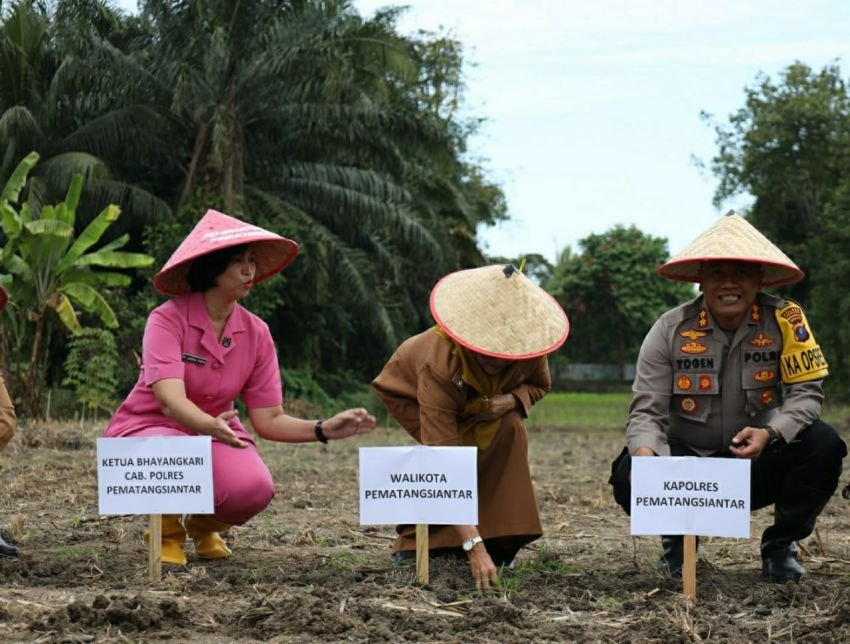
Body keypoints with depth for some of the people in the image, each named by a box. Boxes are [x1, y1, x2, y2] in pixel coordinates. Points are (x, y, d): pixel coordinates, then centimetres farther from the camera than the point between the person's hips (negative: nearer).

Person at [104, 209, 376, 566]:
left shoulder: (256, 333, -4)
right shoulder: (168, 319, -18)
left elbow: (269, 419, -4)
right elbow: (171, 400, -32)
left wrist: (323, 430, -21)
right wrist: (212, 426, -53)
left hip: (213, 430, 4)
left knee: (254, 488, -29)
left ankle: (204, 524, 9)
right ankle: (167, 532, -4)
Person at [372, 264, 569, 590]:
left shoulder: (526, 348, -34)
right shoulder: (440, 366, -46)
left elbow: (539, 385, -8)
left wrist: (511, 399, -35)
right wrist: (473, 547, -55)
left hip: (479, 400, 4)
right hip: (409, 393, -4)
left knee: (510, 429, -26)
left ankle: (498, 539, -14)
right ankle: (415, 539, -5)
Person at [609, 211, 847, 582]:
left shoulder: (784, 320, -12)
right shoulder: (670, 330, -12)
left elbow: (806, 391, -15)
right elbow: (647, 411, -14)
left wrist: (770, 434, -35)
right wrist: (646, 453, -37)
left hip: (756, 463, 0)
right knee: (629, 475, -29)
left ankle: (781, 544, 1)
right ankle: (678, 538, 8)